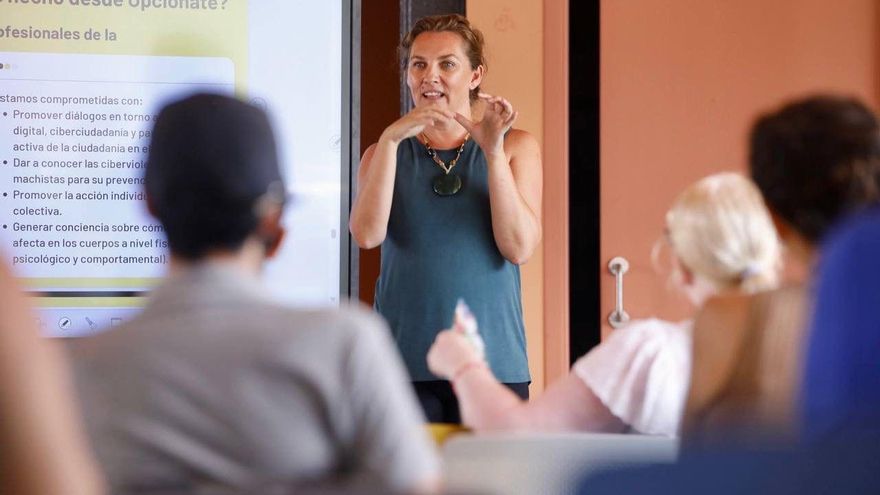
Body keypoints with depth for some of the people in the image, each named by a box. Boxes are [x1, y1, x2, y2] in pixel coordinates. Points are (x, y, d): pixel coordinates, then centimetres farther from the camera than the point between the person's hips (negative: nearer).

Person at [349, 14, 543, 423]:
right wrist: (390, 139, -14)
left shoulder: (516, 147, 8)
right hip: (406, 359, 1)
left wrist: (494, 152, -13)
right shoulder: (385, 153, 11)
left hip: (492, 360, 0)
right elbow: (367, 235, -8)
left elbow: (519, 247, -6)